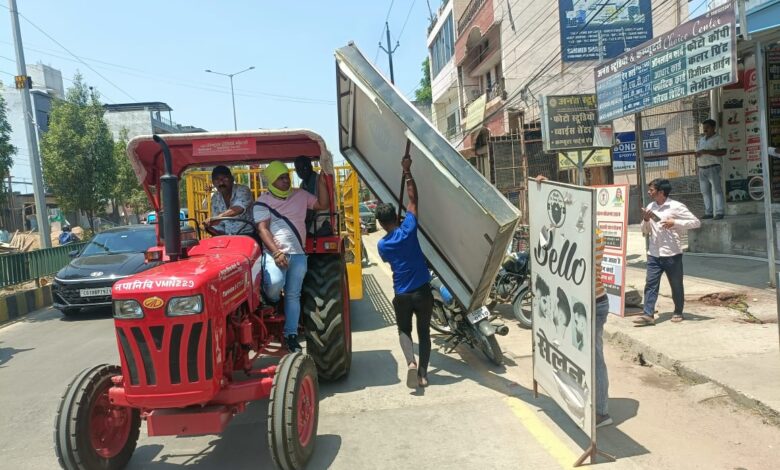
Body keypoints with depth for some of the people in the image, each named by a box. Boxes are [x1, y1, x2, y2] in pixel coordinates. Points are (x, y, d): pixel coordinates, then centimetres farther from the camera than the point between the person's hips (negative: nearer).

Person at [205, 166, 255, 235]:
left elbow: (239, 208, -31)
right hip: (227, 237, 5)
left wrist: (219, 216, -44)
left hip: (247, 234, -4)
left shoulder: (243, 190, -10)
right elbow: (217, 224, 14)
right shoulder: (215, 198, 8)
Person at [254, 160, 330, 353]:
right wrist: (276, 252, -20)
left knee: (293, 294, 5)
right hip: (275, 252, -3)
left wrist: (321, 181, -6)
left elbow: (323, 205, 7)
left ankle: (291, 334, 13)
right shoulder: (263, 202, 0)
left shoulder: (300, 195, 12)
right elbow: (263, 229, -8)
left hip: (298, 253, 3)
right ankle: (271, 301, 7)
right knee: (275, 283, -29)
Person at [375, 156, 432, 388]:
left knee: (404, 330, 18)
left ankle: (411, 363, -7)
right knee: (424, 331, 16)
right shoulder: (408, 229, -10)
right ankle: (423, 373, 12)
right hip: (422, 291, 0)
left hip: (402, 295, 0)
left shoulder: (382, 245, -4)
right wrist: (407, 172, 6)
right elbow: (413, 199, -1)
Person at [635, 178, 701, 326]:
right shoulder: (650, 207, 8)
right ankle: (648, 314, -4)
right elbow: (645, 232, 15)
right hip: (653, 254, 4)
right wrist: (646, 220, -6)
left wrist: (675, 222, -19)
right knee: (650, 284, -3)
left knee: (676, 286, 10)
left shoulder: (676, 207, -8)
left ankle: (678, 312, 26)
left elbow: (696, 222, -9)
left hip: (672, 254, -4)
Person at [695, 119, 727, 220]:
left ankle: (719, 212, -12)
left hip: (713, 168, -7)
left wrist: (707, 151, -18)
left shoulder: (718, 138, -1)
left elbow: (723, 152, -12)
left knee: (717, 190, -9)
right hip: (702, 169, 7)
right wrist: (697, 155, 4)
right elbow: (698, 152, 29)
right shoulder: (701, 139, 20)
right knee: (705, 192, 5)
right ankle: (708, 212, 8)